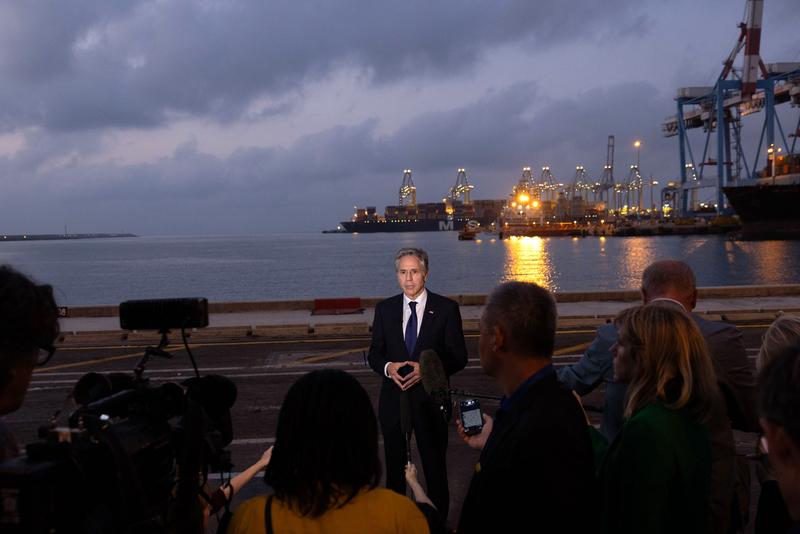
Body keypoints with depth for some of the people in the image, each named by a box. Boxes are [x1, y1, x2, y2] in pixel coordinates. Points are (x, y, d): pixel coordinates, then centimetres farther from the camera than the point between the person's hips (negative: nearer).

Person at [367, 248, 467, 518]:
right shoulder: (385, 309, 3)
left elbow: (458, 357, -5)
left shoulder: (446, 308, -6)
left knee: (435, 466, 10)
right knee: (395, 465, 16)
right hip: (393, 399, 3)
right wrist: (388, 367, -15)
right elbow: (374, 354, 7)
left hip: (430, 398, -2)